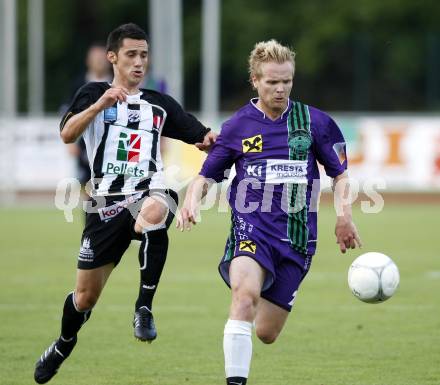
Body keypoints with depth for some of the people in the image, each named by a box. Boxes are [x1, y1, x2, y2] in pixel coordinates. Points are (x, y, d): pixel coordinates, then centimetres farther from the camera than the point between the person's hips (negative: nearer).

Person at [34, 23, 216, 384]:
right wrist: (100, 104, -27)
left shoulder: (160, 104, 13)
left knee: (154, 211, -41)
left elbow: (205, 138, 15)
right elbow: (67, 134, -12)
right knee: (85, 296, 8)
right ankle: (63, 346, 41)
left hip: (149, 192, 0)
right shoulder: (94, 93, 5)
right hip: (107, 203, 0)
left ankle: (144, 306, -35)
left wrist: (217, 139, -9)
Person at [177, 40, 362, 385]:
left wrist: (344, 215, -4)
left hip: (297, 238, 2)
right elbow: (207, 175, 14)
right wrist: (193, 200, -8)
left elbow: (340, 173, 13)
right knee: (245, 293, -33)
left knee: (266, 333, 2)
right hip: (252, 227, -1)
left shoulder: (315, 122, 6)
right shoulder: (236, 127, 6)